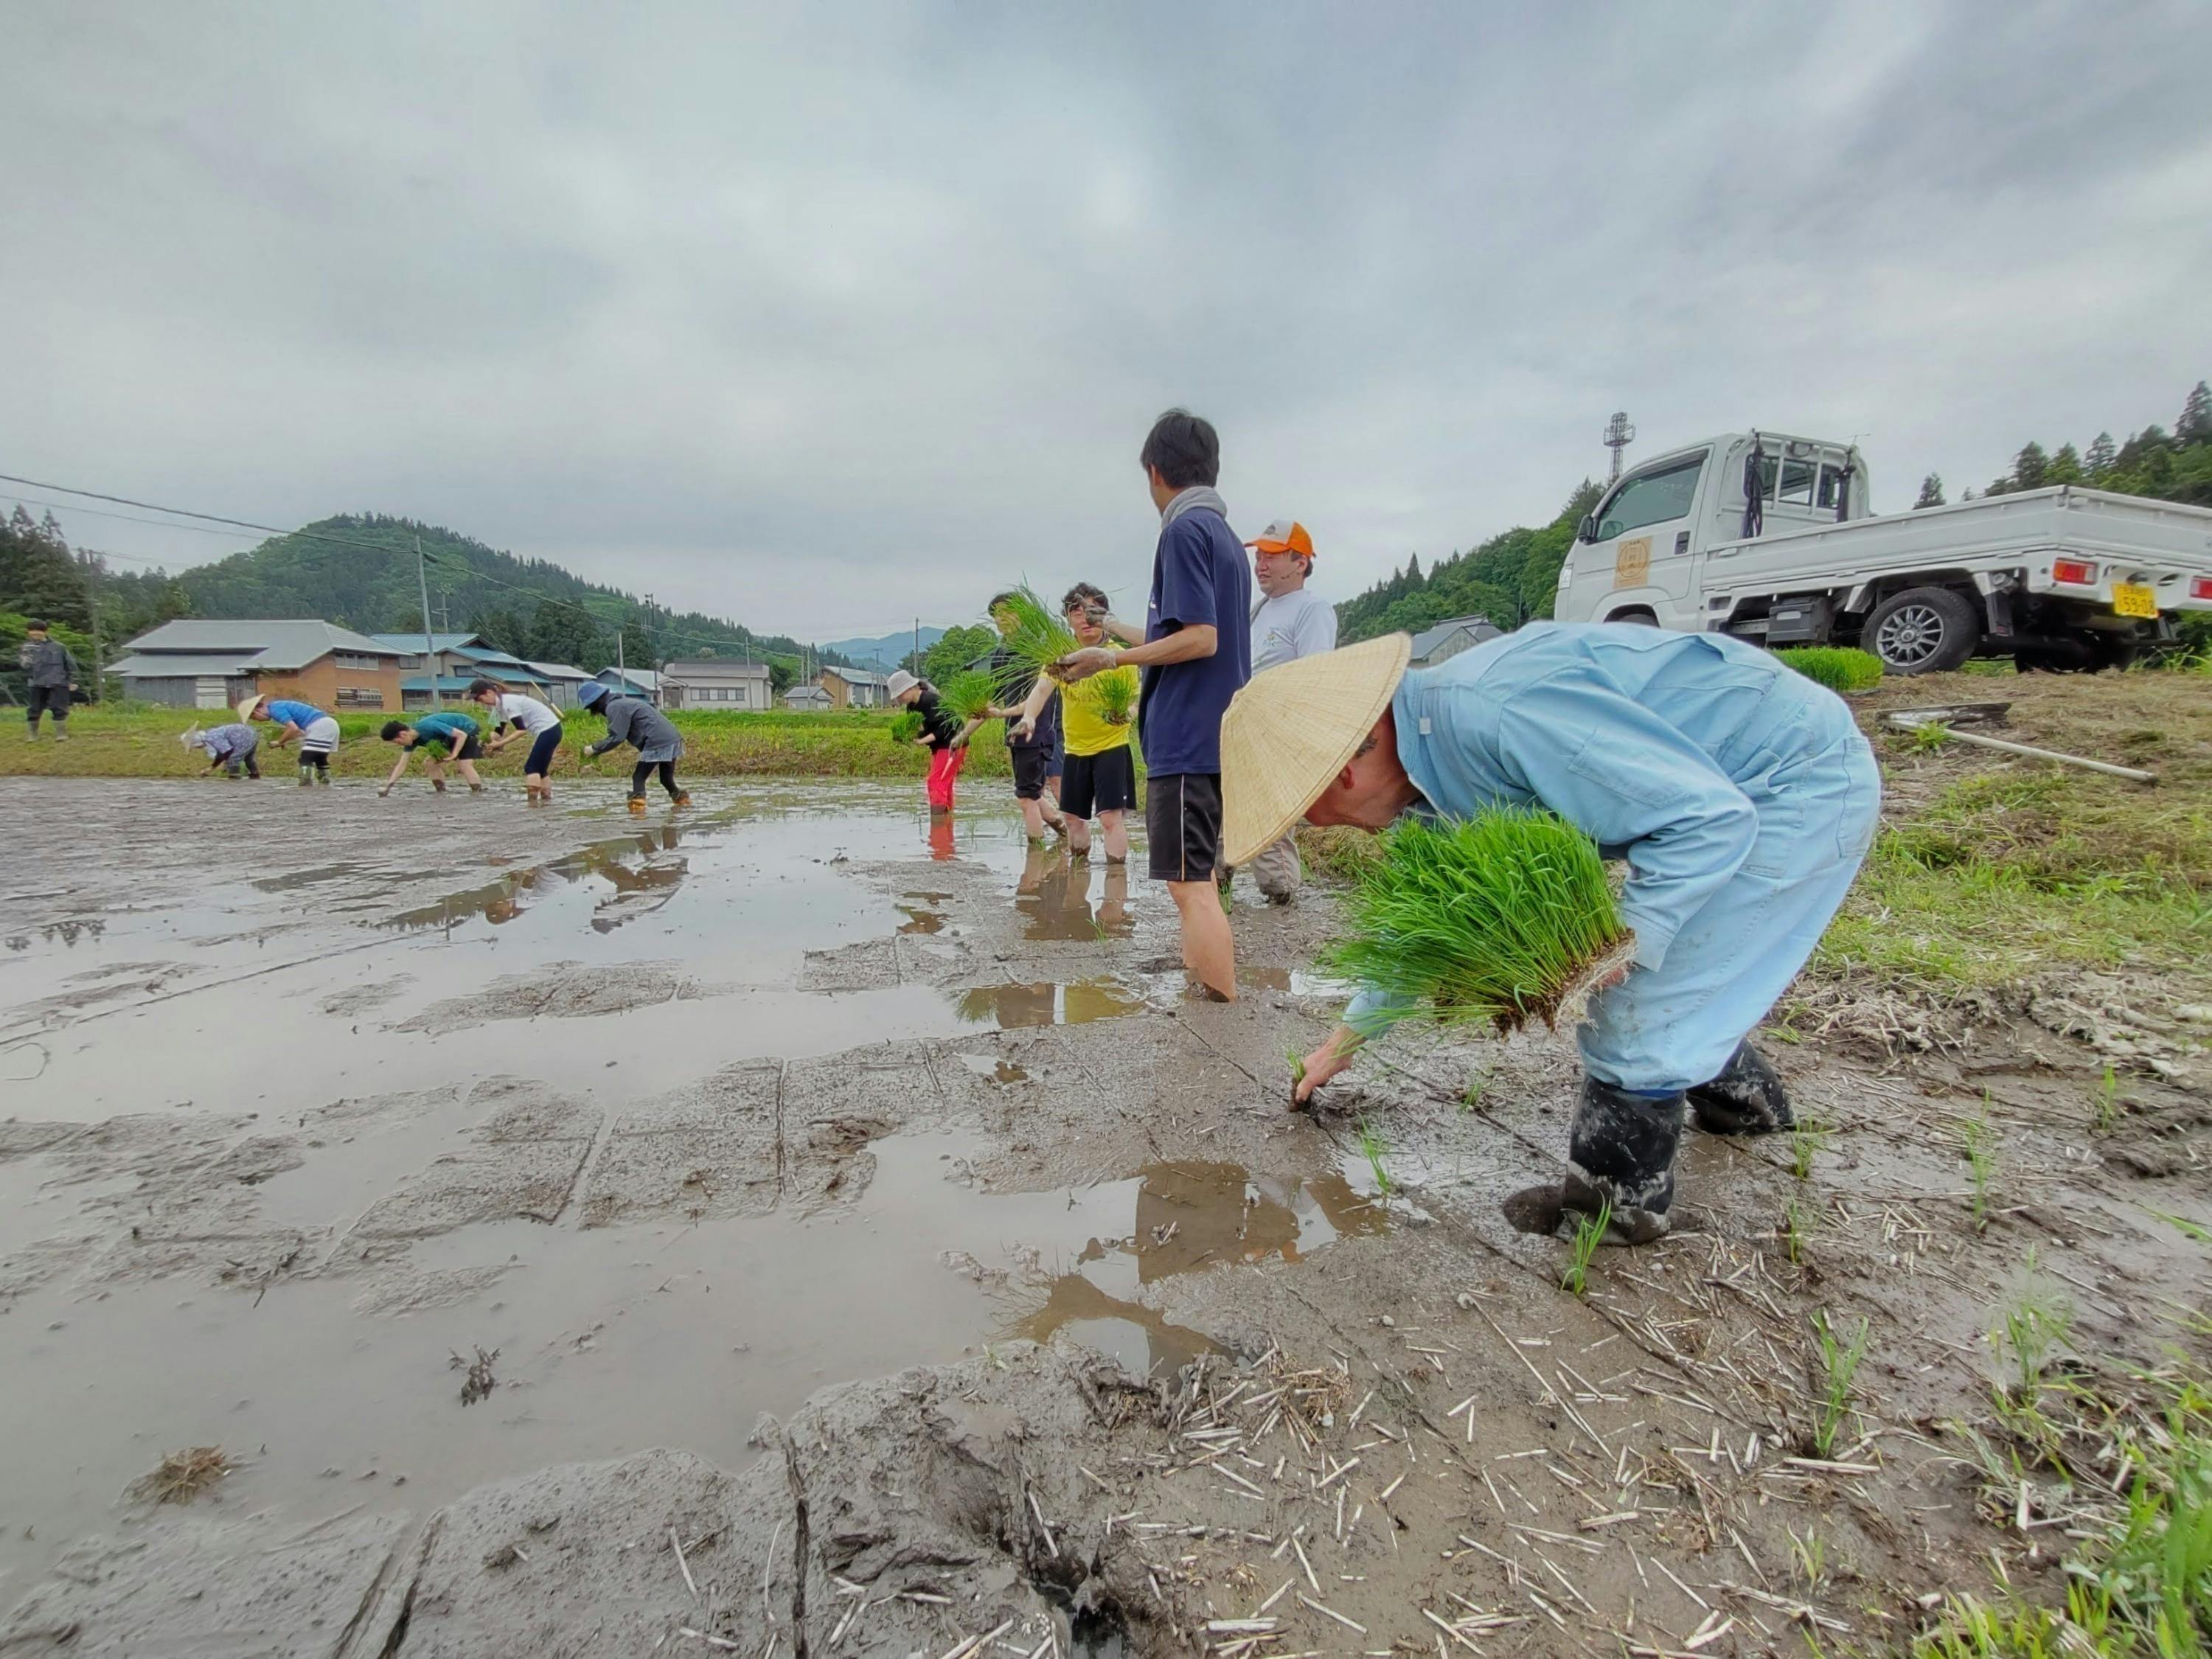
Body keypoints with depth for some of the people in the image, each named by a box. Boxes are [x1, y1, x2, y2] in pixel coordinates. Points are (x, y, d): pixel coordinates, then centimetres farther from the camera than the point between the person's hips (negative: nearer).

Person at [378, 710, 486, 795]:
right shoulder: (412, 740, -8)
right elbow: (402, 765, -5)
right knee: (433, 763, 1)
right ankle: (441, 794, 10)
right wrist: (387, 787, -12)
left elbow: (462, 735, -31)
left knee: (464, 765, -24)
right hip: (452, 735, 9)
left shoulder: (429, 727, -34)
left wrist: (453, 755, -36)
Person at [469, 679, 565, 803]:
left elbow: (521, 730, -22)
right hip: (550, 730, 10)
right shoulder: (499, 705, 13)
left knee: (531, 768, -11)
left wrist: (499, 744, -20)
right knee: (540, 770, 12)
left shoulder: (507, 703, -18)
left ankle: (533, 803, -14)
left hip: (548, 730, -10)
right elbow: (499, 730, 15)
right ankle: (547, 801, 12)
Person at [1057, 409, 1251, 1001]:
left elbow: (1201, 639, -18)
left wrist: (1113, 659, -11)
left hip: (1187, 740, -10)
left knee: (1190, 885, -8)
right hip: (1218, 736, 10)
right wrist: (1131, 635, 34)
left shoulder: (1185, 529, -9)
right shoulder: (1227, 535, 18)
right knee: (1198, 879, 17)